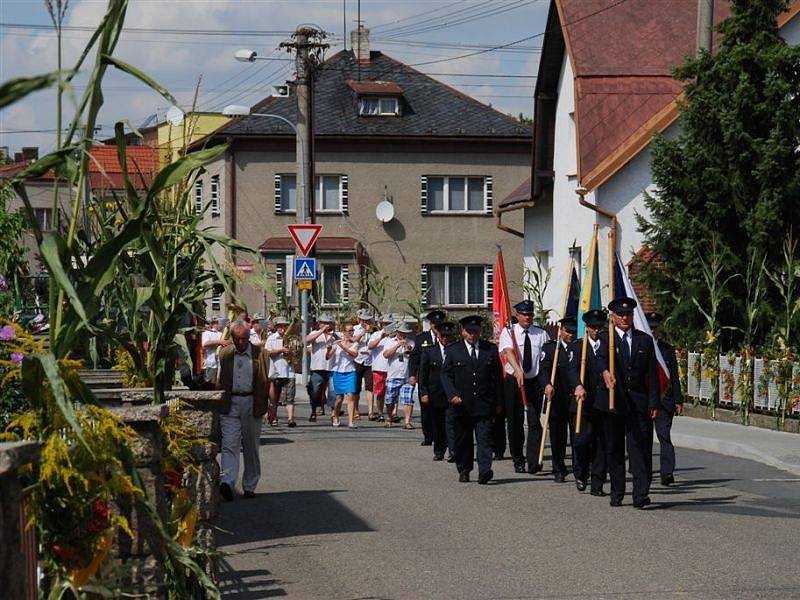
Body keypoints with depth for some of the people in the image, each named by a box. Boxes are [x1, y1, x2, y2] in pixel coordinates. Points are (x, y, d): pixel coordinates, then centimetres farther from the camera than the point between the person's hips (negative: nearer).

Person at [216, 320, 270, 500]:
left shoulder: (260, 354, 2)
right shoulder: (224, 354, 7)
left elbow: (268, 381, 4)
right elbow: (219, 381, 11)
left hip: (251, 403, 0)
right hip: (229, 404, 0)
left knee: (251, 446, 8)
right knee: (229, 444, -12)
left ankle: (249, 486, 18)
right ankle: (226, 482, -24)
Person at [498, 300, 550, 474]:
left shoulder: (541, 334, 3)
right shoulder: (509, 332, -4)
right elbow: (509, 351, -21)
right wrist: (518, 369, -39)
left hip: (535, 381, 1)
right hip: (514, 381, -1)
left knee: (534, 422, -7)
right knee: (515, 422, 6)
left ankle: (534, 462, -10)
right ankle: (518, 460, 17)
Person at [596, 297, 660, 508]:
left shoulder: (645, 340, 12)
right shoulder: (605, 338, 4)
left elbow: (652, 374, 9)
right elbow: (601, 357, -19)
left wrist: (654, 403, 0)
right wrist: (605, 371, -42)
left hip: (639, 402, 1)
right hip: (613, 401, -1)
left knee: (640, 447, -8)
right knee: (614, 449, 5)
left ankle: (641, 494, -11)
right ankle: (617, 494, 14)